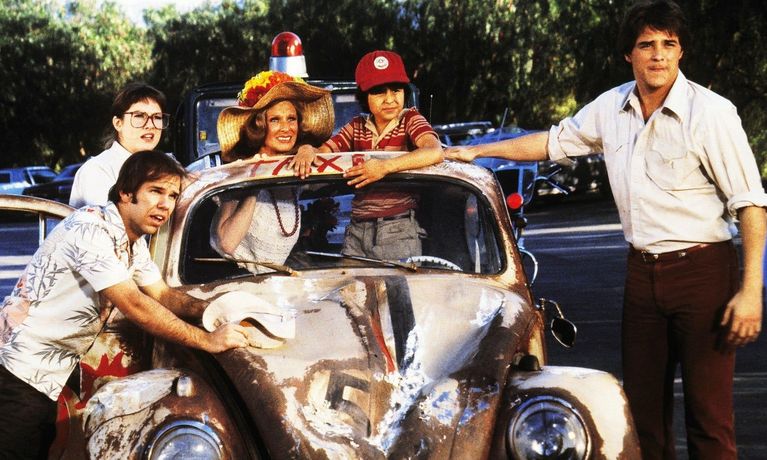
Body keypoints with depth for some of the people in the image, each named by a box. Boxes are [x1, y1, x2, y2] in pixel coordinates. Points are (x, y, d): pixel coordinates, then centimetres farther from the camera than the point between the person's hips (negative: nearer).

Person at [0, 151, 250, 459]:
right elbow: (133, 305, -25)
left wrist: (210, 309, -5)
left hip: (50, 377, 9)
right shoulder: (91, 229, -21)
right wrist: (207, 340, -22)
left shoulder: (134, 242, 9)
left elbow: (163, 295, 15)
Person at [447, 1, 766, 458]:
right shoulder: (612, 108, 6)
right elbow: (554, 142, 22)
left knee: (709, 413, -5)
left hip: (702, 269, -6)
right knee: (643, 407, 11)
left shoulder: (711, 112, -12)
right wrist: (476, 151, 22)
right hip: (642, 271, 6)